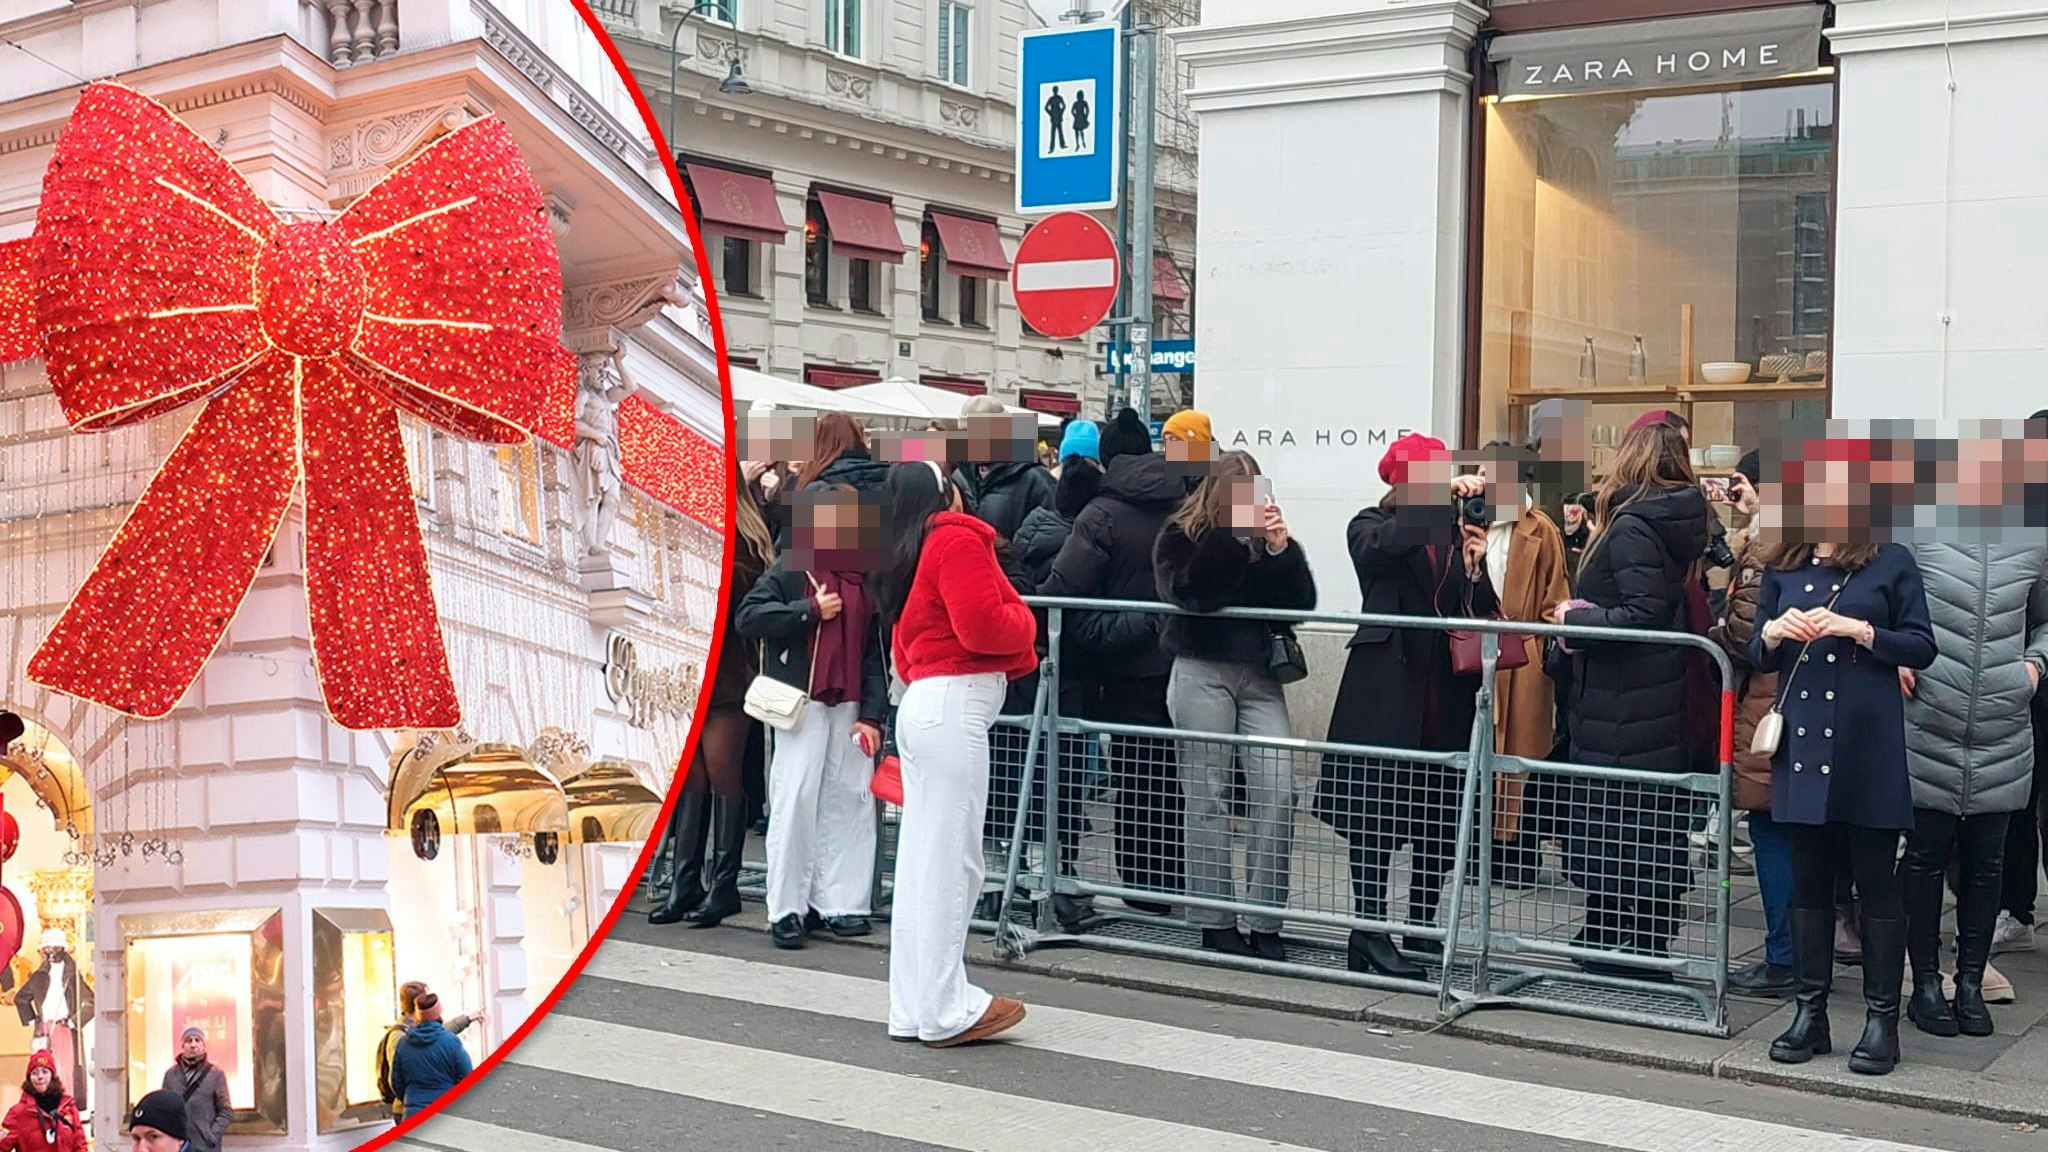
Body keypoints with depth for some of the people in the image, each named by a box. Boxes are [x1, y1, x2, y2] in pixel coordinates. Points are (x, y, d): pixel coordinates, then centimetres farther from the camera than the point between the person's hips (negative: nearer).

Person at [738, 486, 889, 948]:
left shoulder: (867, 579, 11)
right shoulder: (790, 570, 1)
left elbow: (876, 653, 9)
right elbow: (748, 616, -10)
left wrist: (872, 714, 1)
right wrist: (811, 611, -12)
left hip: (850, 706, 4)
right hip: (801, 701, -4)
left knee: (849, 799, 3)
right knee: (795, 798, -6)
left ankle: (838, 902, 12)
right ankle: (787, 909, 1)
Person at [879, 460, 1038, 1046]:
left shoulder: (911, 554, 21)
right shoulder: (957, 540, -7)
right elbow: (983, 624, -16)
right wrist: (1025, 623, 2)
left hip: (921, 704, 10)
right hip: (955, 705, -10)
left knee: (921, 860, 11)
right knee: (952, 862, -5)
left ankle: (913, 1008, 17)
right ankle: (948, 1011, -1)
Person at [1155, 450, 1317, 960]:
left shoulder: (1267, 536, 13)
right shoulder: (1180, 535, 2)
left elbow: (1301, 603, 5)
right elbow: (1189, 590, -17)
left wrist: (1281, 549, -9)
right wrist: (1236, 534, -19)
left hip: (1259, 675, 4)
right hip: (1201, 673, -3)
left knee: (1277, 791, -8)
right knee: (1209, 796, -2)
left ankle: (1266, 923, -3)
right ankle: (1215, 922, 5)